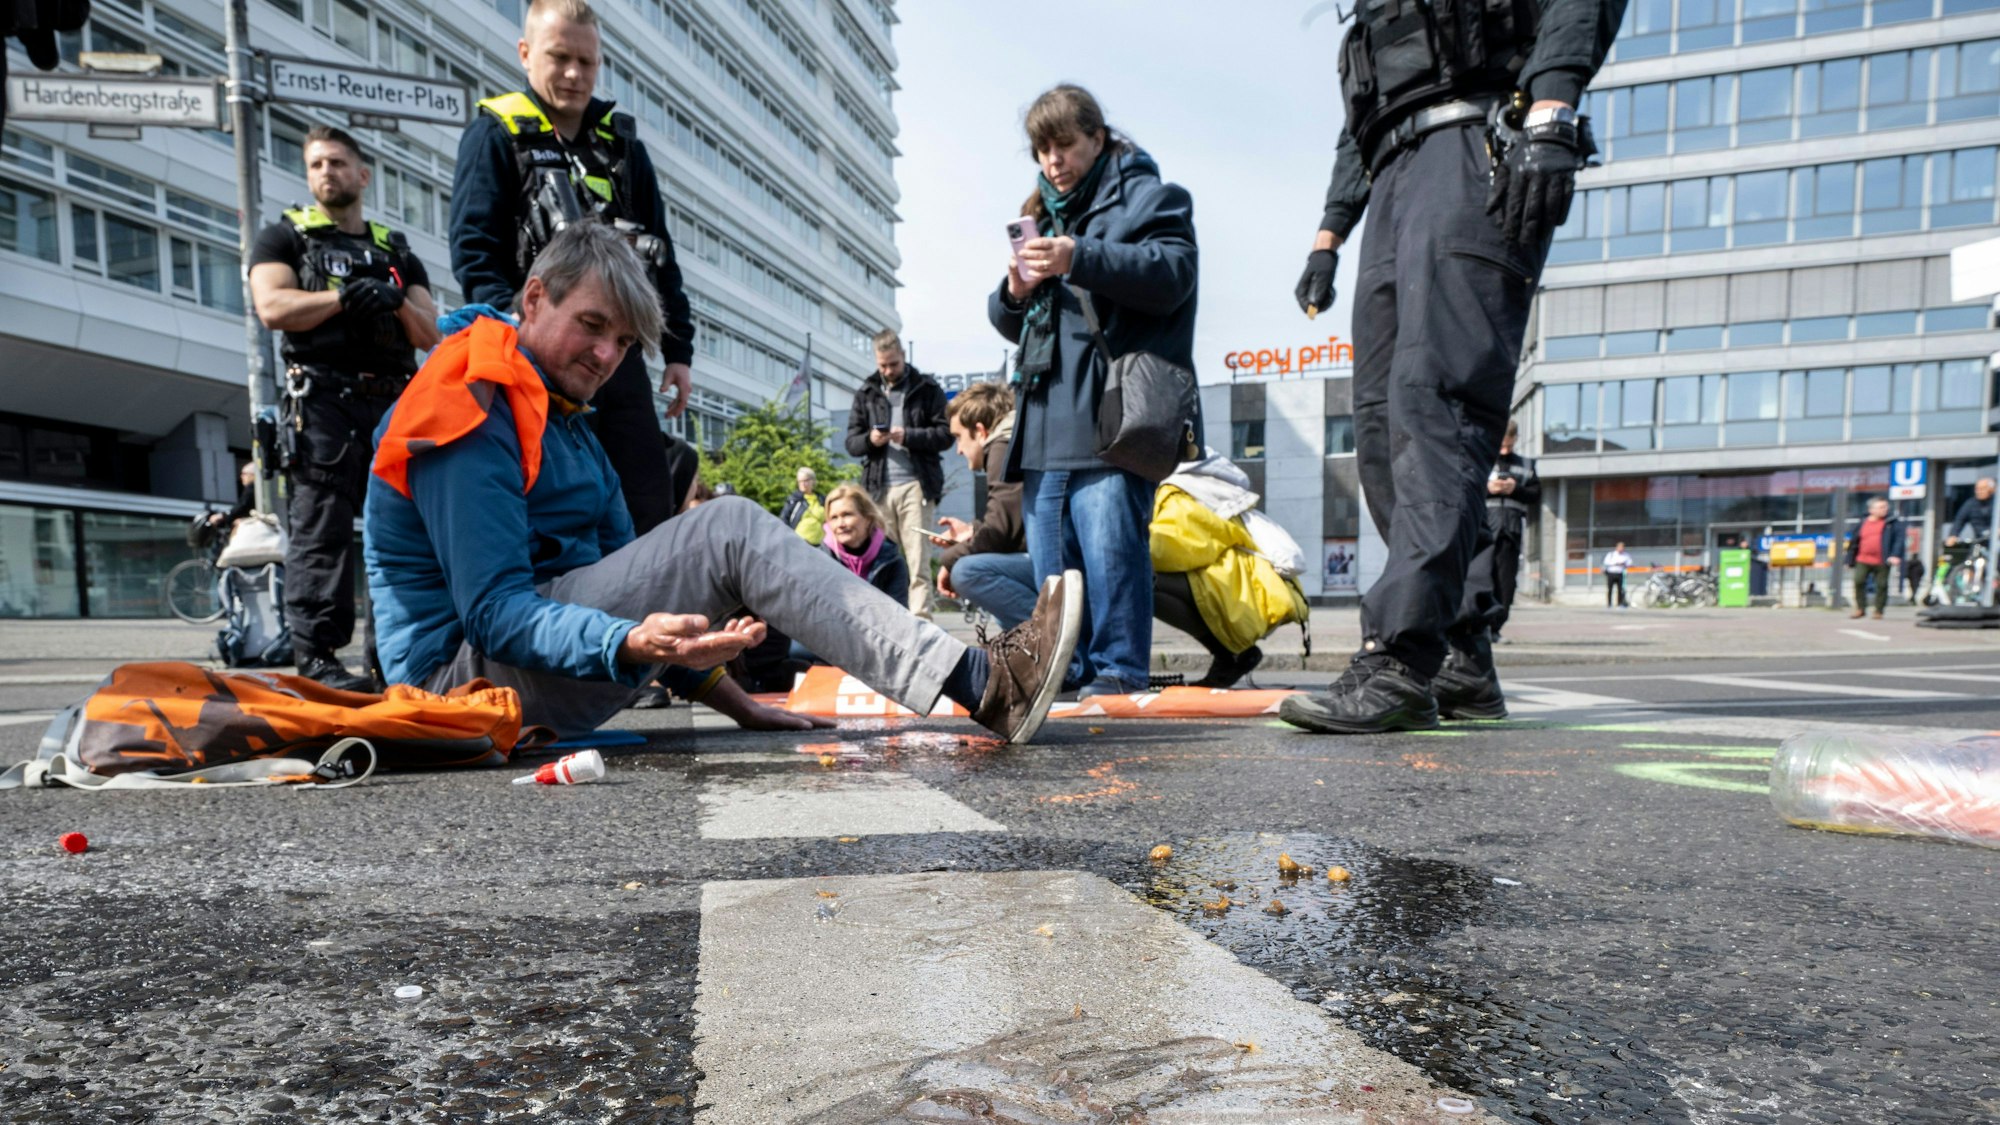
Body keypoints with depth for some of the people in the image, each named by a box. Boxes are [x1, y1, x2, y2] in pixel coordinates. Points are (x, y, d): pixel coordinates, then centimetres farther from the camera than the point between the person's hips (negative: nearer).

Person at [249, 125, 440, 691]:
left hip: (393, 404, 4)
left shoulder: (397, 252, 24)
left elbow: (430, 335, 13)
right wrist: (344, 296, -7)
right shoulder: (284, 237, 15)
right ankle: (316, 657, -10)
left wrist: (396, 301, -5)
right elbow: (272, 308, -3)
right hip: (322, 403, -3)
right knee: (322, 532, -10)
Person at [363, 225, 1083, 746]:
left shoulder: (561, 420, 17)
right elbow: (493, 613, -22)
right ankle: (981, 687, -29)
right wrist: (631, 644, -40)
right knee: (730, 529, -23)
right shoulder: (471, 419, -13)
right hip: (469, 672, -9)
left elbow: (620, 563, 15)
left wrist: (729, 699, 10)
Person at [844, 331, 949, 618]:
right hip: (878, 487, 3)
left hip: (915, 485, -3)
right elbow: (851, 442, 14)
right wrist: (870, 440, -8)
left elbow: (946, 432, 0)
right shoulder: (866, 394, 17)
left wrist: (909, 436, -13)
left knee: (917, 562, -6)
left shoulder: (927, 389, 7)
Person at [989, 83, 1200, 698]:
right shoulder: (1043, 215, 28)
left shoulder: (1147, 196, 9)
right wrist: (1013, 294, 3)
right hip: (1047, 422, 7)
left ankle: (1118, 668, -5)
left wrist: (1081, 258, -19)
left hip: (1111, 416, -7)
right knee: (1051, 557, 7)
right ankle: (1065, 667, 15)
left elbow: (1172, 273, -10)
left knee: (1109, 545, -12)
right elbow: (1014, 325, 27)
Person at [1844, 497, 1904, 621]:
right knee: (1858, 581, -7)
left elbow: (1900, 538, -6)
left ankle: (1878, 611, 11)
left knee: (1882, 585, 0)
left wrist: (1896, 555, -19)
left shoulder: (1892, 523, 4)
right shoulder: (1863, 523, 12)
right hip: (1863, 560, 2)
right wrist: (1850, 559, 14)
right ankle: (1860, 608, 5)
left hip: (1882, 562, -2)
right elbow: (1854, 542, 16)